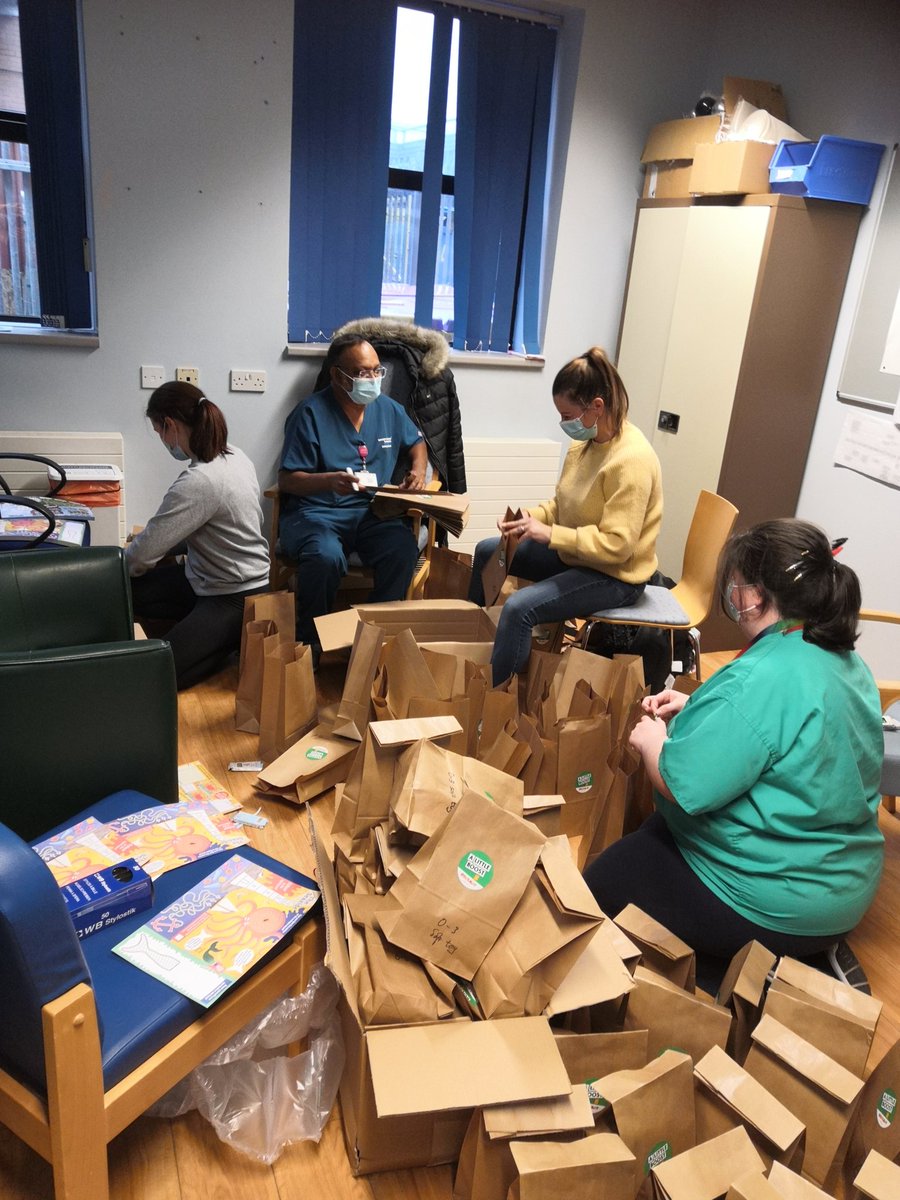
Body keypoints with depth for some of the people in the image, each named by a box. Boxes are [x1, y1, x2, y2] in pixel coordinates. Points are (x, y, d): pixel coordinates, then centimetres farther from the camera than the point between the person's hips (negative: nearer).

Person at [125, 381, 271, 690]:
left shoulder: (198, 482, -29)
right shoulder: (233, 455, 0)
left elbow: (143, 554, -20)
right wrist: (146, 542, 12)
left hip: (237, 600, -9)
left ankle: (234, 638, 5)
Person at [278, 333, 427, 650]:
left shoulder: (388, 409, 11)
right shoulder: (310, 413, -5)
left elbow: (416, 443, 30)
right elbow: (287, 481, -8)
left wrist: (418, 469, 7)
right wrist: (331, 480, -27)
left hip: (372, 513, 4)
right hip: (315, 512, -4)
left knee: (404, 549, -29)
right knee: (327, 556, -37)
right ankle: (311, 637, -11)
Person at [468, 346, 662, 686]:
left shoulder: (632, 461, -27)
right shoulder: (585, 441, -2)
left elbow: (616, 545, -28)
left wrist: (549, 534, -28)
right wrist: (531, 517, -10)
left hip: (614, 576, -9)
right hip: (573, 554, 9)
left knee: (519, 607, -28)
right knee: (488, 551, 14)